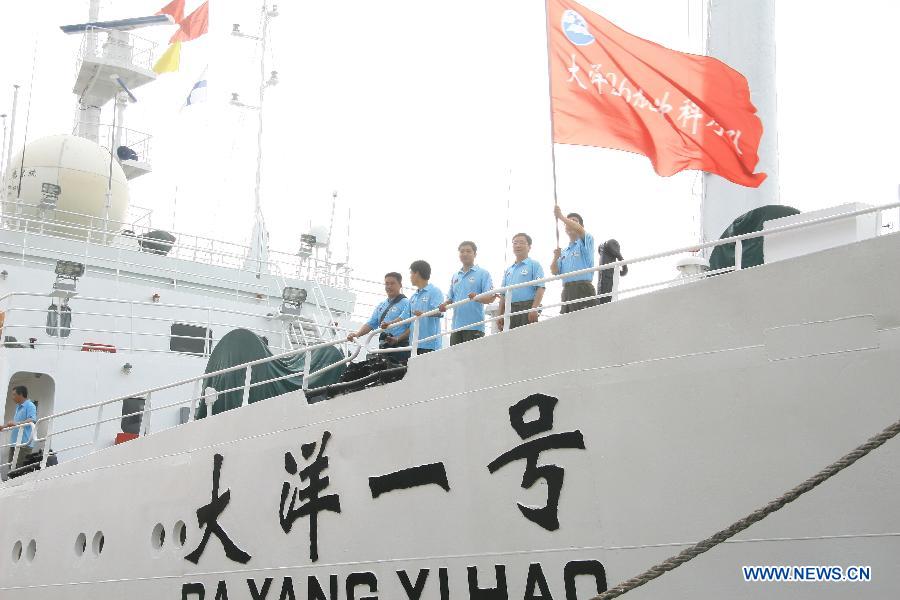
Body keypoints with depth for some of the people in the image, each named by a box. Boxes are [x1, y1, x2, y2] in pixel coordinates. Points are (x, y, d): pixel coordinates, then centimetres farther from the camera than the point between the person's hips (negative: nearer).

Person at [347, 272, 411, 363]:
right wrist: (356, 334, -1)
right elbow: (371, 323, 16)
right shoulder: (381, 306, 23)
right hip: (383, 347, 7)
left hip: (399, 346, -7)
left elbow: (412, 327, -12)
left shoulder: (406, 303, -2)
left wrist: (397, 339, -24)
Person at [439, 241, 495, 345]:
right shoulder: (455, 276, 20)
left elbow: (491, 297, -9)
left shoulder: (483, 274, 1)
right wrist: (444, 305, 0)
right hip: (456, 325, 6)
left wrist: (477, 297, -29)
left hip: (474, 326, -6)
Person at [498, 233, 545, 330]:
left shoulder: (534, 265, 4)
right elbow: (503, 294, 23)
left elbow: (540, 288, -8)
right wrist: (500, 315, 15)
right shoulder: (508, 270, 24)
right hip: (510, 310, 6)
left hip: (527, 307, -6)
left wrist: (534, 309, -19)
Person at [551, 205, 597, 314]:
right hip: (567, 290, 6)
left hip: (582, 287, -6)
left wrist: (560, 216, -11)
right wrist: (556, 258, -3)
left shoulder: (585, 243, 9)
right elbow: (555, 272, 15)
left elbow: (579, 229, -14)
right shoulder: (564, 252, 26)